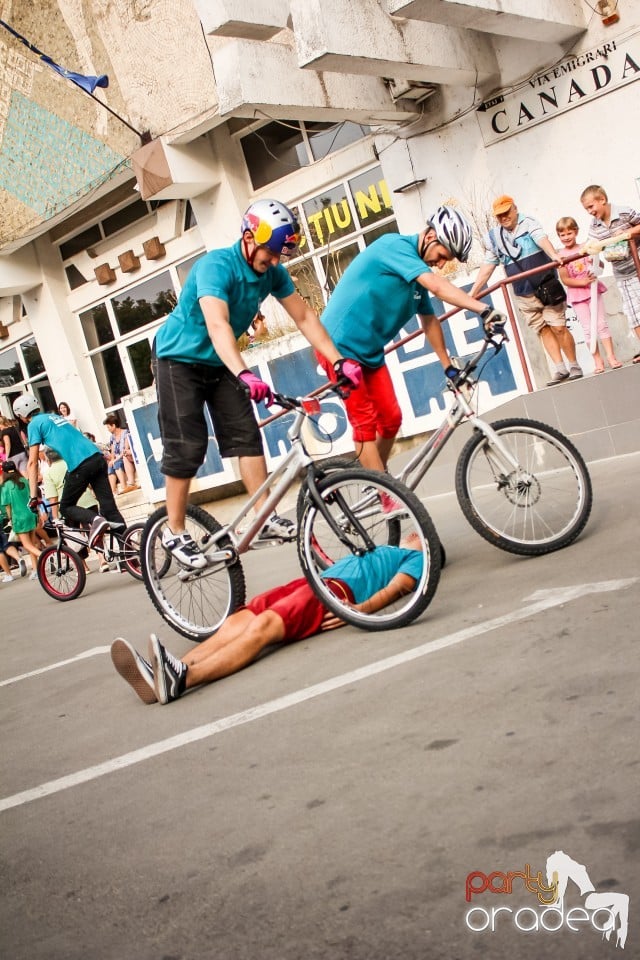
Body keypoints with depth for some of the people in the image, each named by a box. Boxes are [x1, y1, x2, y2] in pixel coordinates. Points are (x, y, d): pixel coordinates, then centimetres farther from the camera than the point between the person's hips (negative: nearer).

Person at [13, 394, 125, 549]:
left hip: (80, 466, -7)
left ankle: (95, 520, -15)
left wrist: (33, 496, 1)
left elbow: (32, 462, 0)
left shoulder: (34, 425, 6)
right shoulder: (54, 416, 28)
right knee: (109, 506, 5)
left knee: (66, 507, 11)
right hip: (97, 457, 7)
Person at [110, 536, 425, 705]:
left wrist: (358, 610, -17)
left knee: (262, 626, -34)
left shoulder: (415, 557, 19)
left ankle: (181, 679, -56)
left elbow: (396, 588, -2)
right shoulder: (377, 550, 43)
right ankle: (160, 674, -40)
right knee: (235, 623, -19)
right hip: (309, 581, 8)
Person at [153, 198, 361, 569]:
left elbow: (305, 317, -7)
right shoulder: (216, 265, -30)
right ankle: (175, 531, 2)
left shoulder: (273, 272, -9)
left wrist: (339, 360, -18)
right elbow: (217, 324, -45)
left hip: (219, 361, 6)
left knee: (246, 434, -4)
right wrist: (244, 375, -59)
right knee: (187, 446, -9)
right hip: (180, 358, -6)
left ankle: (265, 517, -2)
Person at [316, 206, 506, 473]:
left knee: (391, 418, 7)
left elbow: (429, 320, 15)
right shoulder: (394, 245, -18)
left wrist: (448, 366, 16)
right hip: (340, 346, -9)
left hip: (370, 351, 9)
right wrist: (484, 310, -39)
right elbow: (437, 286, -32)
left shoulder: (418, 272, 8)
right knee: (366, 423, -9)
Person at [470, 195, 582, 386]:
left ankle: (574, 365, 8)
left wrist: (554, 256, -44)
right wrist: (472, 293, 6)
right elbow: (487, 267, 11)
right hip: (524, 295, 4)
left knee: (558, 327, -5)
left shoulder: (528, 223, -4)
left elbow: (542, 240, -24)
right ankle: (560, 369, 6)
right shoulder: (493, 238, 7)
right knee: (544, 330, 3)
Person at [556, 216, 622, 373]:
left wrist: (595, 262, -18)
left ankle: (611, 356, 3)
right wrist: (583, 282, -18)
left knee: (601, 324, 0)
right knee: (588, 329, 1)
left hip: (593, 290, 1)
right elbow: (565, 279, -8)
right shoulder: (561, 256, -4)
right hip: (577, 295, -1)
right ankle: (597, 360, 7)